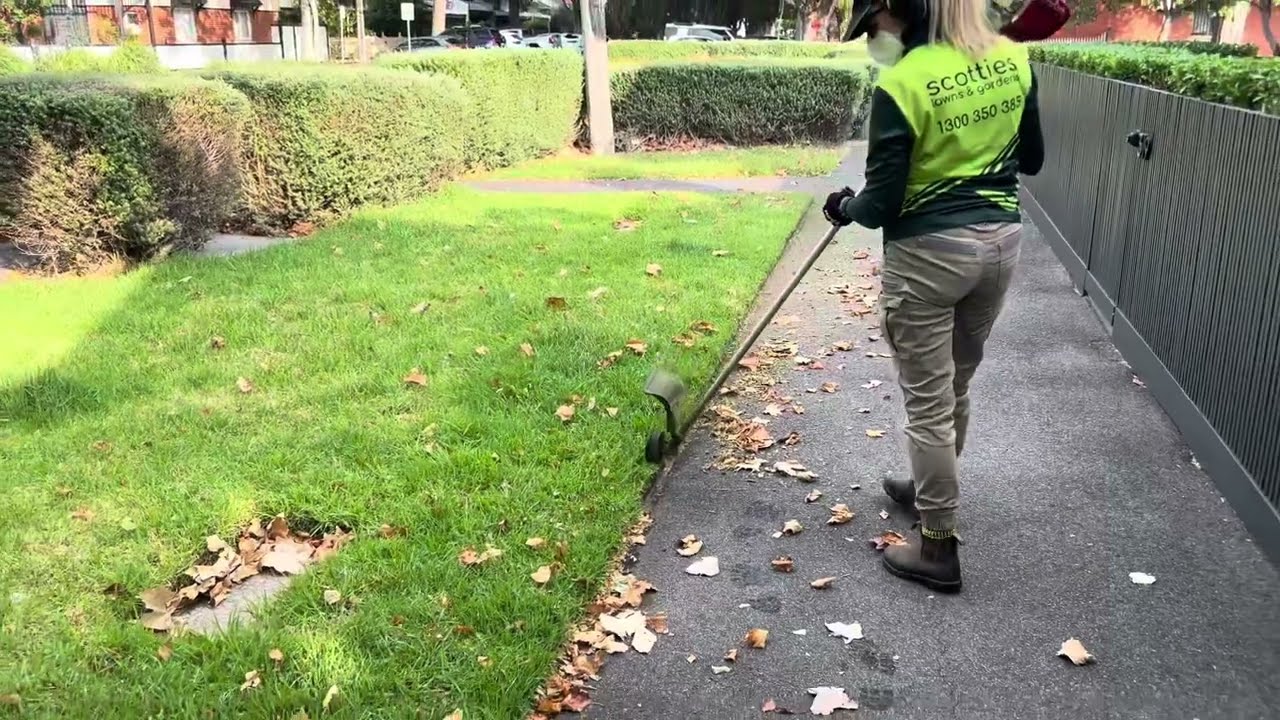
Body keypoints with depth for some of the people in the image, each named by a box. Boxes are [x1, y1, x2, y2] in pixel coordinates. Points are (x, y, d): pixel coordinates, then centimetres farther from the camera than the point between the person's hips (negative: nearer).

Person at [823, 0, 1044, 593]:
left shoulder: (901, 85, -18)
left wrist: (844, 208, 5)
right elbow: (1031, 159, 13)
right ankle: (931, 488, 44)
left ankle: (939, 548, 15)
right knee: (955, 386, 23)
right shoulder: (1012, 59, 1)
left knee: (928, 401, 5)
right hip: (1000, 239, 7)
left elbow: (881, 205, -15)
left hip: (928, 252, -7)